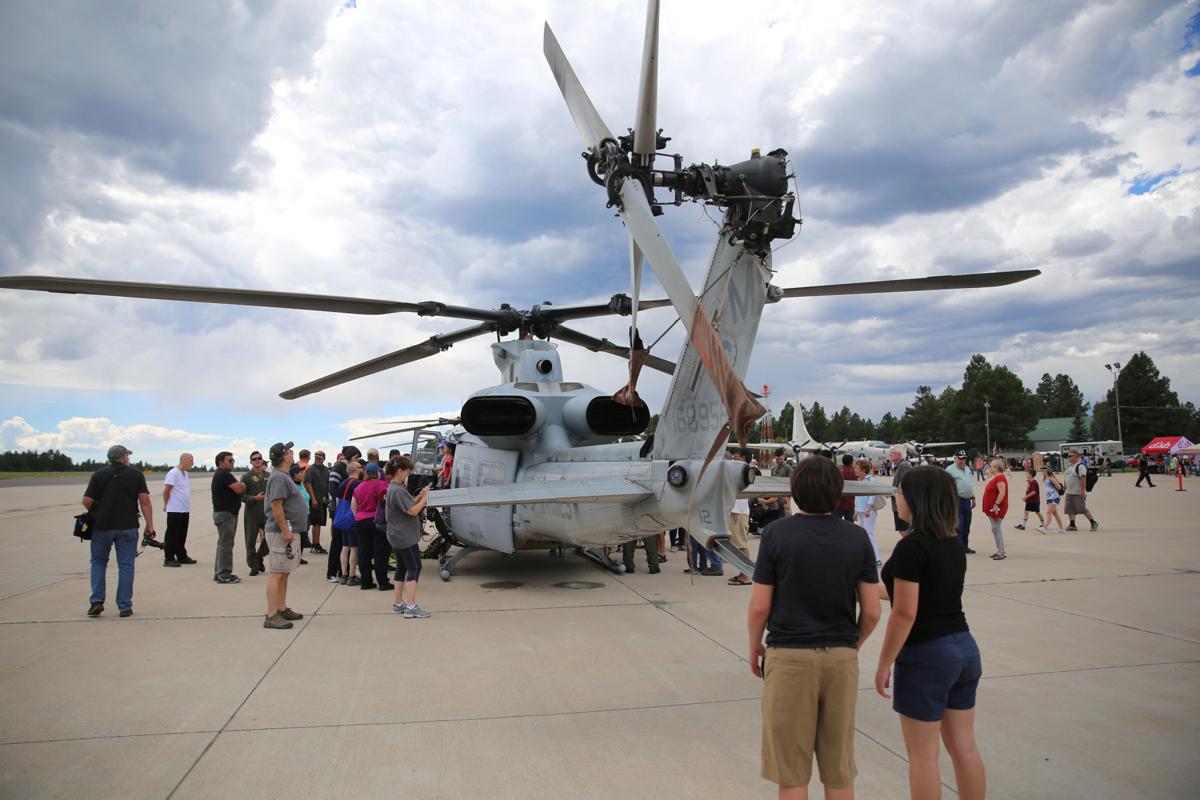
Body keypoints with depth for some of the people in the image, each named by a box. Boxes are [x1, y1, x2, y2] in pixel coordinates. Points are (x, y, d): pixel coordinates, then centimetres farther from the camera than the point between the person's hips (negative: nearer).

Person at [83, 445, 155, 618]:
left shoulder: (98, 475, -1)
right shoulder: (136, 474, -1)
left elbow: (86, 501, -6)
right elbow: (144, 501, -6)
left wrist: (94, 512, 16)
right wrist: (150, 526, -3)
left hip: (102, 525, 1)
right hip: (128, 526, -1)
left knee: (98, 562, 17)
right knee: (126, 565, 5)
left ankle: (97, 601, 8)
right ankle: (125, 606, 5)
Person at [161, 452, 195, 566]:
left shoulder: (185, 474, 14)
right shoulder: (173, 473, -13)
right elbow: (166, 491, -13)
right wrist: (166, 505, -3)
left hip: (185, 510, 8)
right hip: (175, 510, -8)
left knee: (182, 535, 14)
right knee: (172, 536, -2)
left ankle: (182, 556, 21)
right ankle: (168, 559, 3)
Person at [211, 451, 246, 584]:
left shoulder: (220, 474, 20)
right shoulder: (224, 475, -15)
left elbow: (238, 489, 17)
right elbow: (239, 489, -20)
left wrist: (240, 485, -2)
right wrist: (244, 485, 0)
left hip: (223, 512, 11)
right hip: (225, 513, -11)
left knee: (223, 543, 16)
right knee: (226, 544, -8)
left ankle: (219, 572, 22)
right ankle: (224, 575, -5)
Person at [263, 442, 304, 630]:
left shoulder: (284, 476, 15)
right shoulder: (279, 477, -17)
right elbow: (276, 505, -23)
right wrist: (285, 530, -23)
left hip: (289, 531, 10)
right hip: (281, 532, -10)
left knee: (284, 573, 16)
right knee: (276, 573, -7)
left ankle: (282, 609, 24)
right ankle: (272, 616, -4)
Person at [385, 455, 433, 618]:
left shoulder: (393, 488, 11)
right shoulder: (398, 490, -21)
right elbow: (413, 511, -23)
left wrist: (420, 496, 4)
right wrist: (425, 498, -11)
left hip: (396, 536, 10)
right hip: (405, 537, -10)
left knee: (402, 567, 16)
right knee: (415, 568, -7)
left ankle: (398, 603, 22)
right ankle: (411, 607, -9)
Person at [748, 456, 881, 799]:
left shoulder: (777, 534, -9)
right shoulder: (857, 538, -1)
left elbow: (759, 607, -8)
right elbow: (871, 611, 0)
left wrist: (754, 647, 9)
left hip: (789, 656, -3)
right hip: (842, 657, 3)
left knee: (791, 770, 8)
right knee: (840, 769, 16)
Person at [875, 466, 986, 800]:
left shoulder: (911, 547, -19)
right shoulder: (954, 544, 6)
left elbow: (905, 613, -20)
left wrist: (884, 664, -11)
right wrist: (880, 589, 28)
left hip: (927, 656, -8)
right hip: (965, 648, 8)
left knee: (923, 755, 5)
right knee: (964, 748, 15)